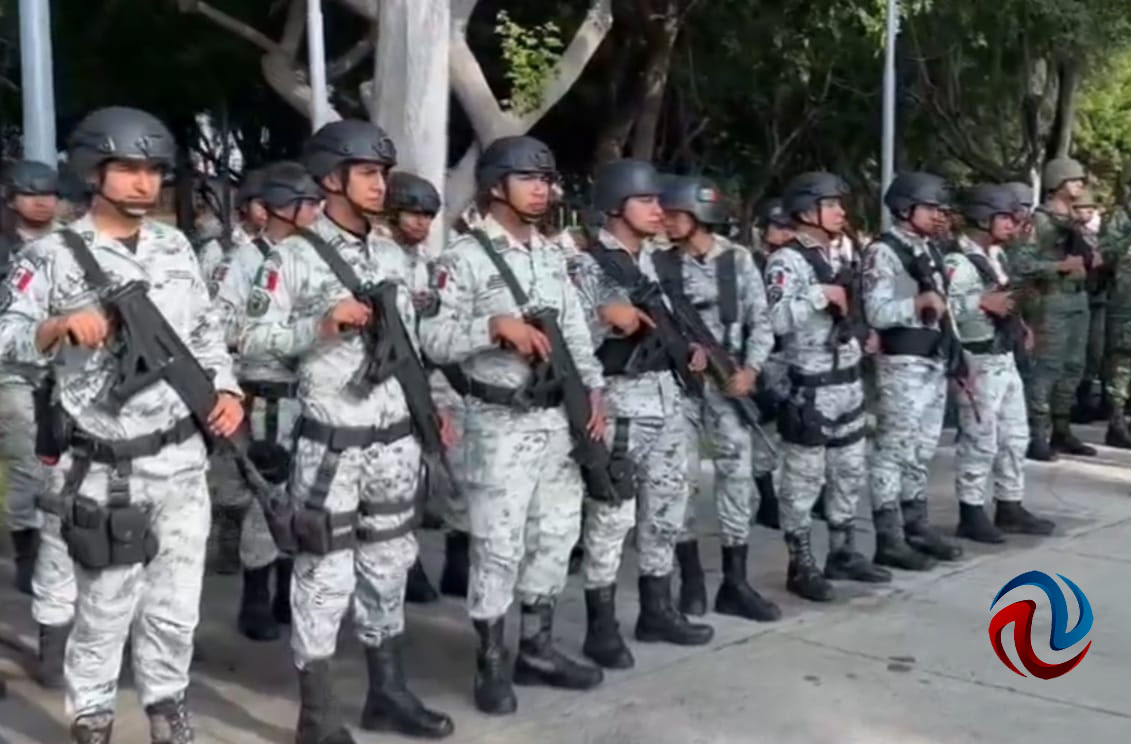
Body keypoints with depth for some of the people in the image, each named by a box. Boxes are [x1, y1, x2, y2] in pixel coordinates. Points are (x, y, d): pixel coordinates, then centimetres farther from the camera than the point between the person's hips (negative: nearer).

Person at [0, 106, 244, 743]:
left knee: (176, 607, 12)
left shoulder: (176, 247, 10)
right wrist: (61, 324, -26)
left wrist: (226, 390, 2)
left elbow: (207, 331, 16)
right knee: (106, 607, 8)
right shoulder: (54, 255, -5)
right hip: (108, 469, -4)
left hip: (183, 459, 4)